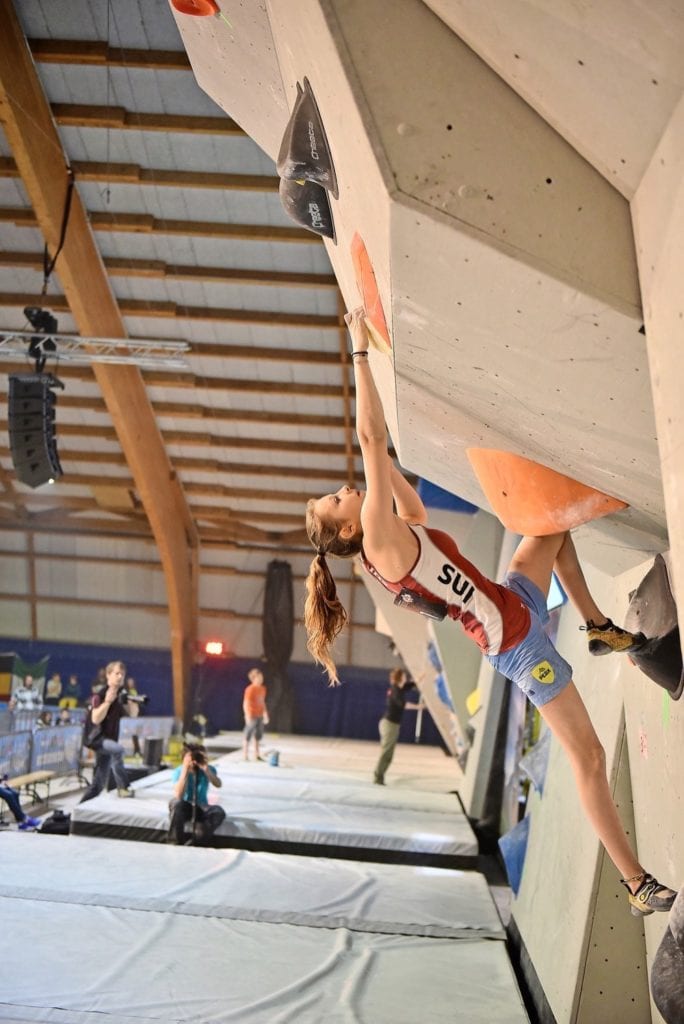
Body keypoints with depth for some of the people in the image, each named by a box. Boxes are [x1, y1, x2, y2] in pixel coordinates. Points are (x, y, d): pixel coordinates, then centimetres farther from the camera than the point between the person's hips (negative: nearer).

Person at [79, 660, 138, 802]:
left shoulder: (120, 695, 6)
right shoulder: (99, 695, -14)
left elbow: (133, 714, 8)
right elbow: (95, 719, -25)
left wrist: (129, 700, -7)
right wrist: (107, 701, -28)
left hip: (109, 740, 8)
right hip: (96, 737, -8)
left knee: (99, 783, 10)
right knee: (117, 749, -37)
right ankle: (123, 787, -26)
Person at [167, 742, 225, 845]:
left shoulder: (208, 769, -3)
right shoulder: (178, 771, -10)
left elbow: (218, 785, -23)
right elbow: (178, 795, -26)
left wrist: (206, 769, -35)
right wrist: (185, 770, -29)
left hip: (201, 807, 2)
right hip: (185, 807, -2)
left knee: (219, 812, -30)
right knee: (176, 803, -37)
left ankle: (195, 841, -24)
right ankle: (177, 842, -26)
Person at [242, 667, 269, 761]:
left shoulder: (262, 689, 10)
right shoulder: (250, 689, -13)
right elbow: (246, 703, -15)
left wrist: (265, 714, 16)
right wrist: (248, 715, -22)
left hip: (260, 716, 8)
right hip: (252, 715, -8)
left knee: (258, 735, 12)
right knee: (248, 734, 0)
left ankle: (257, 755, 21)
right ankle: (245, 755, 6)